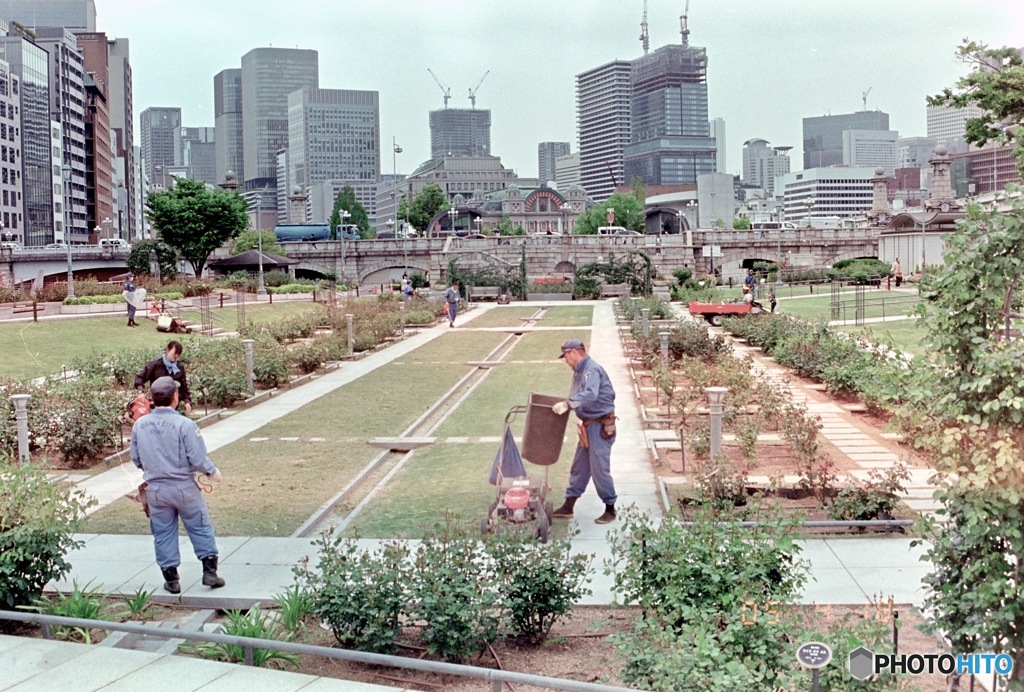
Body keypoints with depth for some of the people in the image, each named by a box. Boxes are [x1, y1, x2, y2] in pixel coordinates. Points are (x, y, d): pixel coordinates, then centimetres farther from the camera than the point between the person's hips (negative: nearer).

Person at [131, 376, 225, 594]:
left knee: (163, 534, 14)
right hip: (184, 488, -3)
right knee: (201, 528, 12)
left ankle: (171, 579, 19)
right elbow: (197, 459, -17)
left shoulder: (139, 425, -3)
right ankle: (209, 571, 13)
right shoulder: (184, 424, -18)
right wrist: (212, 472, 3)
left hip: (155, 489, 4)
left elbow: (136, 459, 8)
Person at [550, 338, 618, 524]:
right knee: (579, 466, 14)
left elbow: (590, 394, -35)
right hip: (589, 425, 10)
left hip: (601, 425, -10)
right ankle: (569, 505, 21)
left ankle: (610, 509, 6)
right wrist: (565, 405, 5)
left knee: (599, 468, -5)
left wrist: (567, 404, -37)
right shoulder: (579, 371, 14)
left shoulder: (591, 369, -18)